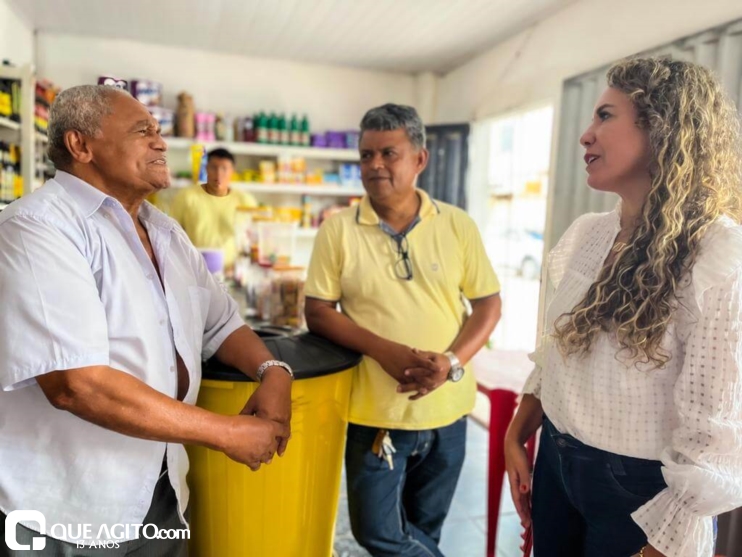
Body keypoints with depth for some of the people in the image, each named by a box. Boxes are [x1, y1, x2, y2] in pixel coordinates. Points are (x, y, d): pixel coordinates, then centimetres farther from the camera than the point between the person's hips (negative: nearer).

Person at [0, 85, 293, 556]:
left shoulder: (165, 231, 8)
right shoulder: (39, 228, -18)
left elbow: (220, 321, 12)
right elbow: (76, 383, -27)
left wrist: (272, 370, -10)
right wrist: (228, 433, -22)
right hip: (65, 512, -7)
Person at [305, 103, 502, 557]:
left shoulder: (458, 225, -1)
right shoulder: (338, 229, -5)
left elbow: (488, 303, 2)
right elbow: (318, 312, -6)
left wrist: (453, 361, -15)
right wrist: (385, 352, -20)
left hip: (447, 409, 2)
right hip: (375, 410, -1)